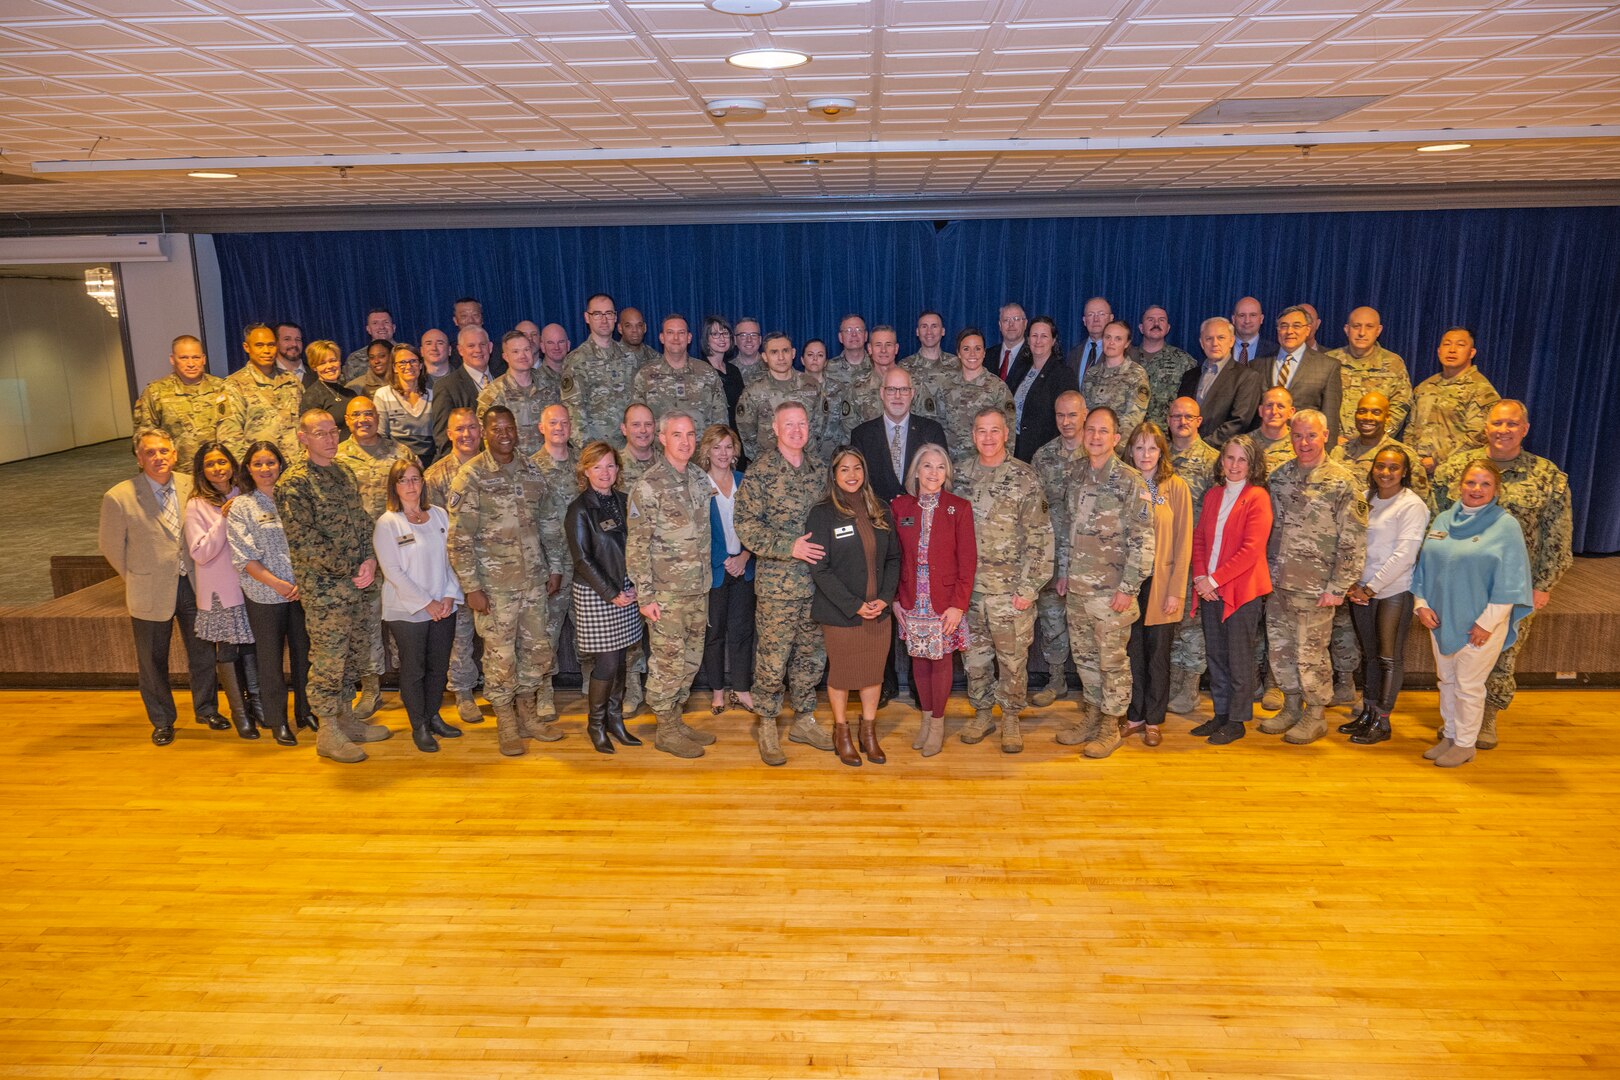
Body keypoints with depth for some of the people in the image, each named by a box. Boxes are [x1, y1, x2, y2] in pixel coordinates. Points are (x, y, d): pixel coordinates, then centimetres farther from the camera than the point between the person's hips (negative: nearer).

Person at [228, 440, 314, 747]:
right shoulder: (241, 507, -1)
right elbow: (244, 557, -7)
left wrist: (303, 581, -8)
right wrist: (276, 583, -15)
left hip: (301, 591, 2)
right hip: (264, 595, -2)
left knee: (304, 652, 9)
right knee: (270, 657, 6)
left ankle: (306, 711, 25)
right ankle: (277, 721, 19)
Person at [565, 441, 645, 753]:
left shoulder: (622, 501, 8)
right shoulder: (579, 509, -9)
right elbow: (582, 558, -12)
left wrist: (633, 585, -1)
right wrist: (611, 593, -13)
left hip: (624, 590, 5)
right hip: (594, 594, -5)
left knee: (619, 660, 10)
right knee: (606, 663, -3)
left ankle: (614, 720, 23)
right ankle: (595, 724, 15)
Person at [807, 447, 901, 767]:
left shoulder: (881, 511, 4)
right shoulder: (822, 514, -10)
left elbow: (893, 558, 7)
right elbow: (820, 570, -13)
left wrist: (885, 597, -7)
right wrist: (855, 606, -16)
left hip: (879, 610, 4)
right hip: (840, 613, -4)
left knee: (874, 672, 13)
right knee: (841, 674, 10)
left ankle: (869, 733, 31)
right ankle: (841, 733, 29)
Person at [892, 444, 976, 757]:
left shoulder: (959, 508, -5)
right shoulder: (900, 506, 2)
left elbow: (968, 560, -6)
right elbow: (895, 556, 6)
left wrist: (959, 604, -11)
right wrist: (895, 598, 2)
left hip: (945, 602, -2)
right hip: (912, 601, 2)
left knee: (941, 660, 5)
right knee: (919, 659, 11)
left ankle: (938, 723, 21)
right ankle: (926, 717, 29)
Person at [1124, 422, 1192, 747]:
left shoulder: (1176, 486, -3)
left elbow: (1183, 541, -5)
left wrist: (1176, 589, -10)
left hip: (1161, 584, -2)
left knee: (1158, 654, 6)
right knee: (1133, 653, 8)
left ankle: (1153, 720, 18)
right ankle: (1135, 716, 21)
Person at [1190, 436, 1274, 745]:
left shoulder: (1257, 497, -8)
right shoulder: (1213, 495, 12)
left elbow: (1251, 549, -15)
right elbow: (1199, 538, 12)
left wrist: (1214, 579, -16)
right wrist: (1200, 576, -4)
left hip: (1242, 589, -6)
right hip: (1210, 589, 6)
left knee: (1239, 658, 2)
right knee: (1216, 655, 13)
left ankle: (1237, 721, 13)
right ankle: (1221, 714, 24)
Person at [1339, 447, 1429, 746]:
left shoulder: (1412, 506, -10)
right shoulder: (1365, 499, 8)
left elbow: (1404, 555, -15)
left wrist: (1370, 587, -13)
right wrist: (1353, 584, -2)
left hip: (1395, 590, -6)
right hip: (1361, 589, 6)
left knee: (1390, 656, 1)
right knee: (1369, 653, 13)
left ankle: (1382, 721, 8)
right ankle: (1367, 712, 23)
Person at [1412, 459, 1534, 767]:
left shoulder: (1506, 526, -9)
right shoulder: (1443, 520, 7)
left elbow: (1508, 582, -12)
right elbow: (1424, 564, 11)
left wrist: (1487, 622, -14)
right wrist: (1421, 603, 1)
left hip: (1479, 624, -5)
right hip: (1441, 618, 5)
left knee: (1468, 685, 3)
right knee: (1446, 679, 16)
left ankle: (1465, 744, 18)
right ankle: (1450, 734, 31)